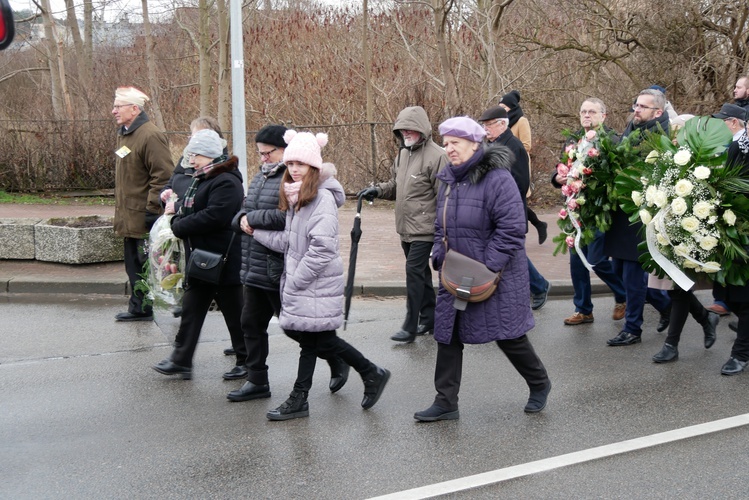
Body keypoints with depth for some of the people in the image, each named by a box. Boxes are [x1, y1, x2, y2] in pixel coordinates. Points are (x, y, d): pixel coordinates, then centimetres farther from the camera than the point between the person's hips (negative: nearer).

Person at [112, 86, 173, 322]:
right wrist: (121, 211, 20)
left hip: (144, 216, -10)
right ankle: (139, 308, 23)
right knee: (134, 265, 14)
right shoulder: (124, 133, 15)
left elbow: (163, 176, -21)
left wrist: (152, 210, -22)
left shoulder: (150, 135, -16)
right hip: (129, 218, 10)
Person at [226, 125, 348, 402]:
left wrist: (252, 218, -16)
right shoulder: (261, 176, 14)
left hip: (280, 272, -9)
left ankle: (337, 362, 24)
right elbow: (243, 211, 17)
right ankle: (257, 381, 25)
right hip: (254, 270, 9)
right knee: (252, 324, 13)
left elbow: (285, 217, -29)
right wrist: (242, 220, -7)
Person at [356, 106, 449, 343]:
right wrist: (378, 190, 5)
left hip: (424, 228, -9)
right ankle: (429, 318, 28)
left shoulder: (436, 156, -16)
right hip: (406, 227, 9)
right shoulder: (403, 154, 12)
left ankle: (410, 327, -4)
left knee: (414, 272, -9)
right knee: (420, 272, 16)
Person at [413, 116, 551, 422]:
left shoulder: (497, 178, -17)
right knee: (447, 334, 5)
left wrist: (488, 267, -22)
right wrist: (440, 258, 4)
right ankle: (446, 402, 14)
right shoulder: (449, 179, 10)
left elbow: (512, 228, -22)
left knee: (507, 334, 5)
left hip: (495, 276, -7)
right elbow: (441, 226, 19)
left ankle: (539, 384, 31)